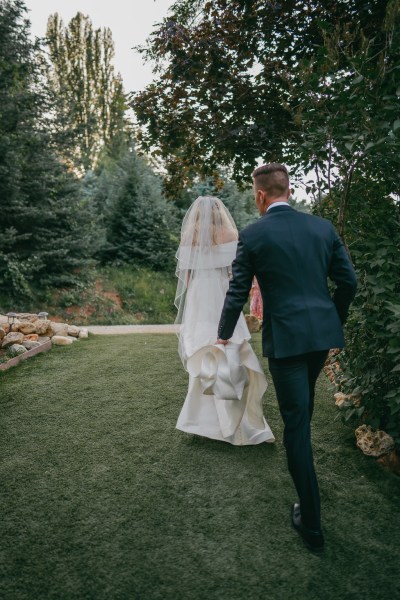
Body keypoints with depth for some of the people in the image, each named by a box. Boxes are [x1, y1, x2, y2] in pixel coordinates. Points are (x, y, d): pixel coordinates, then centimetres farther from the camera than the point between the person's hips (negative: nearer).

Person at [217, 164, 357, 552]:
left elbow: (237, 292, -3)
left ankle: (311, 524, 11)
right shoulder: (323, 227, 4)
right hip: (323, 331, 6)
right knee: (303, 405, 29)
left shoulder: (252, 236, -8)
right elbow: (347, 281, 6)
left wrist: (224, 334, 14)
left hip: (285, 337, -5)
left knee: (296, 421, 2)